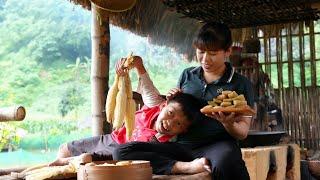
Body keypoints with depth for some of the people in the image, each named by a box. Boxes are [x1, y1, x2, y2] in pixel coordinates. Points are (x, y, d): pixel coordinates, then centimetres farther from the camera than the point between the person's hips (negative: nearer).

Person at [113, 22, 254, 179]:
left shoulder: (241, 84, 5)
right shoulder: (187, 75, 15)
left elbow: (243, 133, 4)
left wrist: (228, 123, -19)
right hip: (182, 145, 6)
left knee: (225, 163, -45)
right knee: (122, 152, -20)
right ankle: (188, 167, -29)